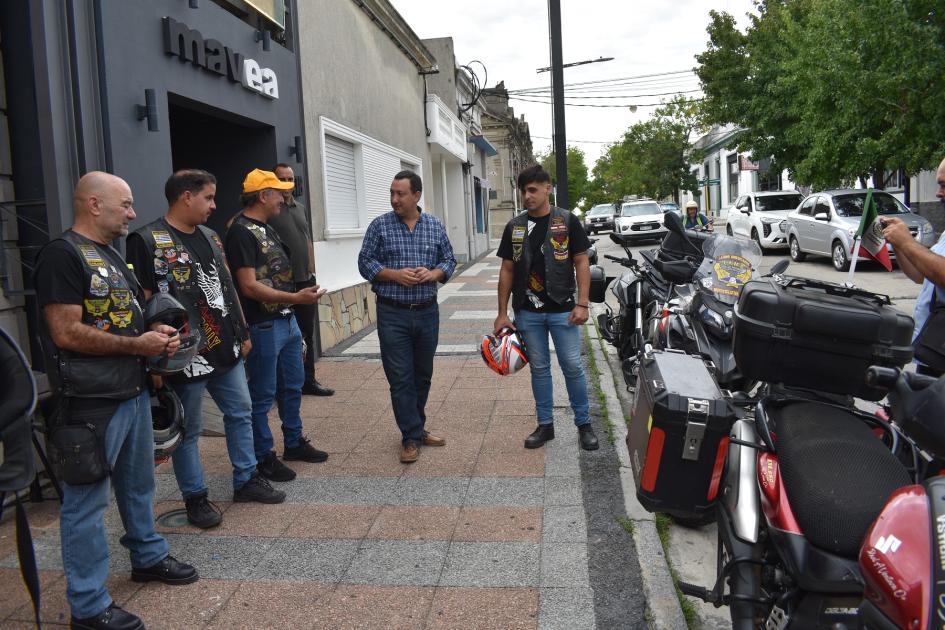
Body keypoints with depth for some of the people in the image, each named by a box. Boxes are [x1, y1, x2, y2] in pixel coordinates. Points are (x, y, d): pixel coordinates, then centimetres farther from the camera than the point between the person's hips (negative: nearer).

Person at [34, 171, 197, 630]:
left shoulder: (111, 255, 15)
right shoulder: (63, 254, -14)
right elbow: (67, 333, -21)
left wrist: (155, 333, 5)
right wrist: (137, 345, -15)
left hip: (133, 392, 10)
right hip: (91, 402, -9)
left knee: (139, 483, 23)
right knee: (86, 502, 1)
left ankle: (148, 556, 41)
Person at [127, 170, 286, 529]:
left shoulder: (209, 237, 12)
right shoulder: (148, 241, -12)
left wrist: (242, 332, 18)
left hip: (227, 350, 8)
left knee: (241, 413, 16)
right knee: (189, 429, 6)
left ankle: (246, 480, 32)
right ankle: (195, 498, 21)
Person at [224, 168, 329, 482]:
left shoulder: (266, 228, 13)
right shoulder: (241, 231, -15)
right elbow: (249, 286, -22)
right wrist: (295, 297, -24)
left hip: (287, 320, 9)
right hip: (263, 325, -9)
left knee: (292, 386, 19)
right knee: (263, 394, 3)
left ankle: (294, 443, 34)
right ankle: (263, 457, 16)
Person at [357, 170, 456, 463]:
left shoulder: (435, 226, 6)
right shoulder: (380, 225, -2)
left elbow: (449, 260, 10)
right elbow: (365, 263, 0)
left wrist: (433, 273, -11)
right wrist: (395, 275, -15)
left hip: (427, 312, 3)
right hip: (393, 314, -3)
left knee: (423, 375, 13)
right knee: (401, 378, -1)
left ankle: (416, 427, 30)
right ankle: (411, 437, 9)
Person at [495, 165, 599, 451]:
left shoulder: (567, 221, -3)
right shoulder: (514, 227, 5)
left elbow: (581, 263, -3)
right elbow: (507, 270, 7)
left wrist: (582, 304, -12)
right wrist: (502, 313, 3)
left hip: (562, 310, -2)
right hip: (528, 312, 3)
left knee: (572, 367, 2)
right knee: (539, 368, 11)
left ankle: (583, 423, 18)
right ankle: (545, 424, 22)